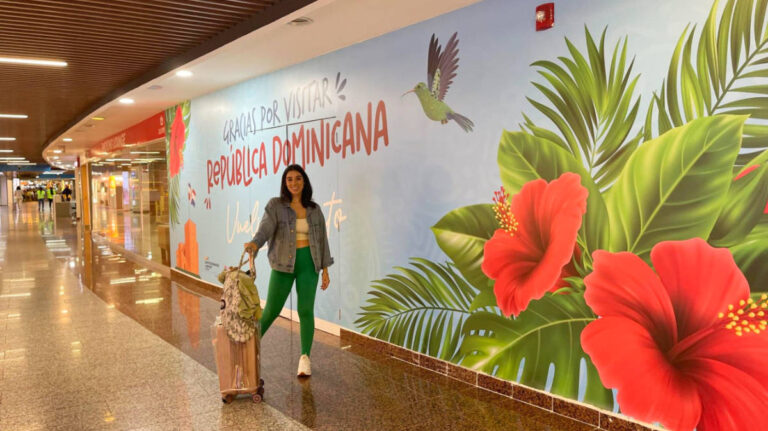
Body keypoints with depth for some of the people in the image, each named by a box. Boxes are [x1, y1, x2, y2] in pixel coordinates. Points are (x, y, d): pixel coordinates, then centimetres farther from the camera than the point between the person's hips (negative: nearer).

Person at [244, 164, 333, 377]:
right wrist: (254, 244, -40)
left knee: (305, 310, -5)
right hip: (284, 264, -1)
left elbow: (322, 239, 8)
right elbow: (265, 228, -18)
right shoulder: (275, 205, -3)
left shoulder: (314, 209, 5)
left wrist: (325, 270, 5)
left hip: (308, 264, 2)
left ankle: (305, 359, 2)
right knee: (271, 311, 3)